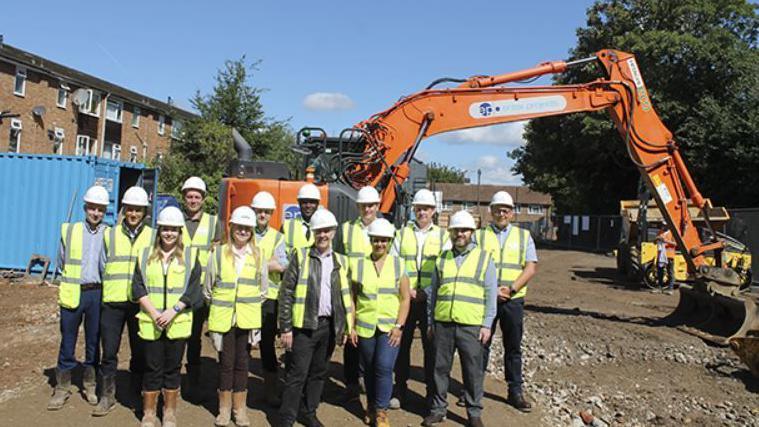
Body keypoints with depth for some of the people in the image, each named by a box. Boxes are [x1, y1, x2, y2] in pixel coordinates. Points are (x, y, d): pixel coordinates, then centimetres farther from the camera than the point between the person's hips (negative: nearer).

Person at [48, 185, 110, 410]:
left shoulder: (109, 234, 2)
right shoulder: (69, 230, 4)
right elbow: (61, 262, 11)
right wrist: (75, 275, 5)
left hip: (97, 293, 0)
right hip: (73, 293, 0)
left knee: (93, 341, 10)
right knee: (68, 341, 5)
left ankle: (90, 385, 24)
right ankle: (62, 388, 18)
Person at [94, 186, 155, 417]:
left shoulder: (152, 236, 5)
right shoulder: (110, 235, 8)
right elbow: (103, 264, 17)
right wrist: (108, 288, 13)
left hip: (140, 302, -1)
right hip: (113, 301, 1)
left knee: (139, 351, 8)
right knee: (109, 351, 2)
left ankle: (138, 395, 22)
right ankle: (107, 396, 16)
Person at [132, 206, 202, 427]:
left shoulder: (190, 255, 3)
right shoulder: (146, 254, 7)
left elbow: (193, 290, -3)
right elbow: (137, 287, 1)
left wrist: (173, 311, -14)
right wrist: (153, 312, -11)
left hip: (178, 322, -1)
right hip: (151, 323, 1)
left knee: (173, 368, 8)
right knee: (152, 368, 6)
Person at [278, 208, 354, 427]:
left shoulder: (341, 261, 10)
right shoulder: (300, 256, -2)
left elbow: (346, 296, 14)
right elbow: (286, 293, -5)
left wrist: (345, 326, 9)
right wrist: (285, 328, -9)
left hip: (329, 326, 4)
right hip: (304, 326, -4)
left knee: (319, 373, 14)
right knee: (297, 374, -1)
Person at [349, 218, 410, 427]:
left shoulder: (398, 265, 2)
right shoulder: (357, 264, 2)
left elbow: (405, 298, 2)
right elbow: (351, 298, 5)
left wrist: (399, 326, -6)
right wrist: (351, 326, 0)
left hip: (390, 327, -1)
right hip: (365, 327, 1)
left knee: (384, 367, -12)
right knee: (369, 369, 11)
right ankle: (371, 407, 33)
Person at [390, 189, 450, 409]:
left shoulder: (442, 236, 6)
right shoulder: (402, 233, 8)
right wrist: (406, 289, -9)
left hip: (431, 301, -1)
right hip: (405, 298, 1)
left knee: (431, 346, 4)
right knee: (402, 344, 6)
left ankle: (432, 392, 17)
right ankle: (399, 390, 18)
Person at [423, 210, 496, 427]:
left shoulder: (484, 258, 5)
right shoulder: (442, 259, 12)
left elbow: (491, 294, 2)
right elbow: (433, 292, 15)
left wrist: (487, 325, -4)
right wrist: (430, 322, 13)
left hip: (471, 325, -2)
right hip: (443, 323, 3)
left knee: (473, 370, 4)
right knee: (440, 367, 9)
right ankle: (438, 409, 23)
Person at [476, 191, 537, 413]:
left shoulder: (524, 236, 8)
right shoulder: (479, 235, 6)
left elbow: (531, 268, 0)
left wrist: (510, 289, -12)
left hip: (513, 300, 1)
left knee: (513, 346, 8)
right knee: (481, 344, 6)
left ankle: (515, 391, 19)